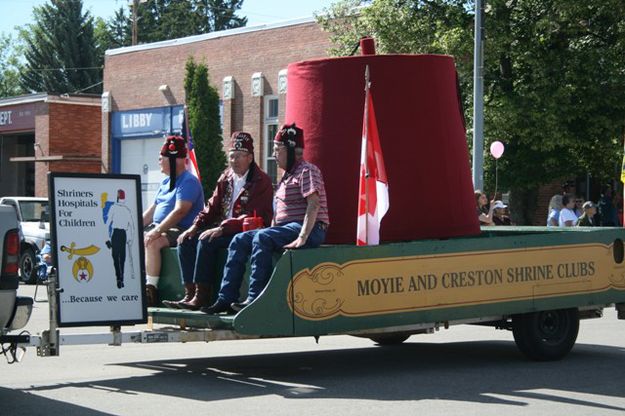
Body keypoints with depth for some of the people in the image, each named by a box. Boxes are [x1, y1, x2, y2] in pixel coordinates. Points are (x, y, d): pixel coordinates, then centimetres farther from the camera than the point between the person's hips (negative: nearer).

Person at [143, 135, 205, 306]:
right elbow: (153, 209, 22)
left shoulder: (188, 181, -12)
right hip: (159, 228, 10)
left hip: (180, 230, -10)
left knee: (152, 243, -33)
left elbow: (180, 211, -24)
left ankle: (151, 290, -29)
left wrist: (156, 231, -30)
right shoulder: (166, 181, 19)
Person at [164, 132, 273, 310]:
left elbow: (253, 217, -19)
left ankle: (202, 296, -24)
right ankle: (190, 294, -14)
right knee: (186, 241, -9)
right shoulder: (225, 178, 14)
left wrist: (221, 229, -26)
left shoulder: (261, 181, -10)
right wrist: (195, 226, -2)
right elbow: (212, 207, 15)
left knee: (206, 242, -28)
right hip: (223, 230, 8)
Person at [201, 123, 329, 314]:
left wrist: (302, 238, -30)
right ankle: (226, 299, -7)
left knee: (261, 238, -32)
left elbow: (314, 204, -22)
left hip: (309, 229, -10)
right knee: (239, 240, 0)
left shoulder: (306, 171, -9)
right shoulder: (288, 175, 22)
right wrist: (271, 230, 11)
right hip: (286, 227, 10)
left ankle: (255, 298, -32)